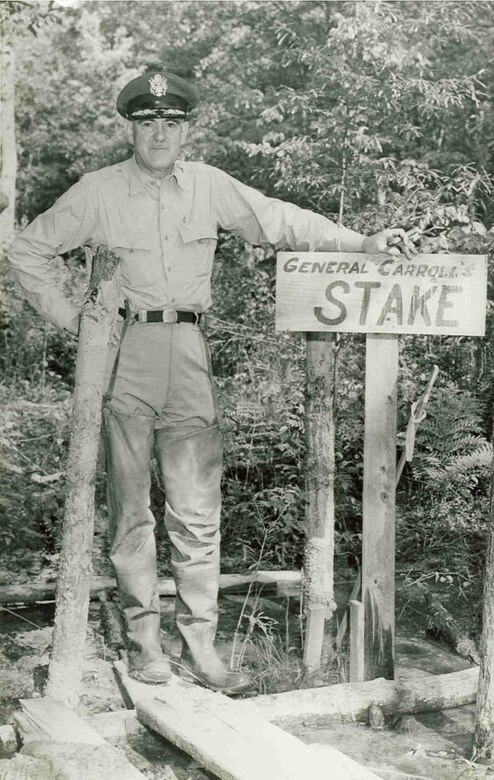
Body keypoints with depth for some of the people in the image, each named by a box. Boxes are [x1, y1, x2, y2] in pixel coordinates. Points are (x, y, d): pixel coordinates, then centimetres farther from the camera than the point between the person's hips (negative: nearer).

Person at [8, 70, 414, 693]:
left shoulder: (208, 186, 10)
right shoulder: (98, 192, 5)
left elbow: (277, 220, 9)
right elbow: (28, 250, 13)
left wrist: (359, 243, 1)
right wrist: (67, 316, 4)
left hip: (188, 353, 1)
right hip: (124, 357, -1)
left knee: (198, 508, -2)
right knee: (130, 506, 4)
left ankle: (199, 644, 6)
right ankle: (143, 638, 15)